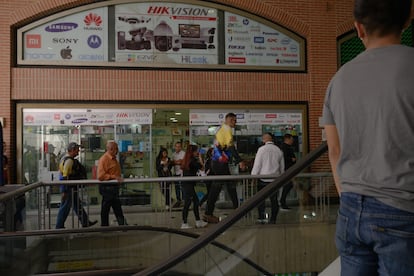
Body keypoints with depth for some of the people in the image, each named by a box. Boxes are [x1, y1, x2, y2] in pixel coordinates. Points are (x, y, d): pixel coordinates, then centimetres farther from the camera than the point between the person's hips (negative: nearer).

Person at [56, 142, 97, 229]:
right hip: (68, 188, -11)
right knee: (65, 207, -1)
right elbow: (65, 177, -23)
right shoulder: (69, 160, -18)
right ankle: (59, 226, 9)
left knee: (78, 205, 15)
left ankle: (85, 222, 24)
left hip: (71, 188, 11)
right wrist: (64, 191, -23)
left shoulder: (65, 158, 14)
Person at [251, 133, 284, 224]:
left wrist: (253, 175, 0)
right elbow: (282, 167, 11)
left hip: (263, 179, -3)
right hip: (275, 179, 3)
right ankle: (273, 219, 11)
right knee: (274, 199, 8)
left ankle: (262, 217, -1)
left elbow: (257, 164, -8)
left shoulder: (261, 149, -8)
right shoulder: (278, 150, 4)